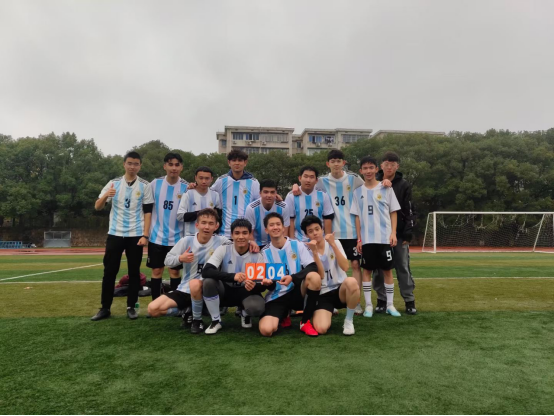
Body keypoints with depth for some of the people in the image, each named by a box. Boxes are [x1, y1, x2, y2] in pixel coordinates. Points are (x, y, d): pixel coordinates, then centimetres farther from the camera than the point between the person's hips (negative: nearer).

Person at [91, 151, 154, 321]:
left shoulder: (145, 186, 1)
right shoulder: (114, 183, 5)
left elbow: (148, 212, -1)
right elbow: (97, 207, 3)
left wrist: (145, 235, -9)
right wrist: (105, 196, -19)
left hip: (136, 235, -1)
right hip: (115, 234, 1)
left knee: (134, 272, 4)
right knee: (109, 271, 3)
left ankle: (131, 307, 14)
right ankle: (105, 308, 13)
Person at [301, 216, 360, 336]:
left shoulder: (335, 243, 0)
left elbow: (345, 268, -15)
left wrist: (333, 245, -20)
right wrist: (315, 252, -23)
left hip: (340, 289, 1)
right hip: (322, 295, 0)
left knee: (351, 282, -37)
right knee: (321, 329, -26)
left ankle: (349, 321, -11)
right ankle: (330, 312, 12)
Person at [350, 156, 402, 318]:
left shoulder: (386, 189, 3)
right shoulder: (358, 192, 7)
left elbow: (393, 212, 4)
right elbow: (357, 217, 7)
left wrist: (393, 233, -6)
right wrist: (359, 239, 2)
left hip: (385, 237, -1)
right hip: (367, 239, 1)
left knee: (387, 270, 3)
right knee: (367, 270, 4)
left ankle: (390, 304, 14)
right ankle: (368, 304, 12)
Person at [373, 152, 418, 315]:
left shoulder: (404, 185, 2)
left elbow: (410, 212, 0)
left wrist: (408, 233, -8)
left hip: (399, 234, -1)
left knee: (403, 268, 3)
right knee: (379, 269, 5)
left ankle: (409, 301, 13)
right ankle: (381, 301, 16)